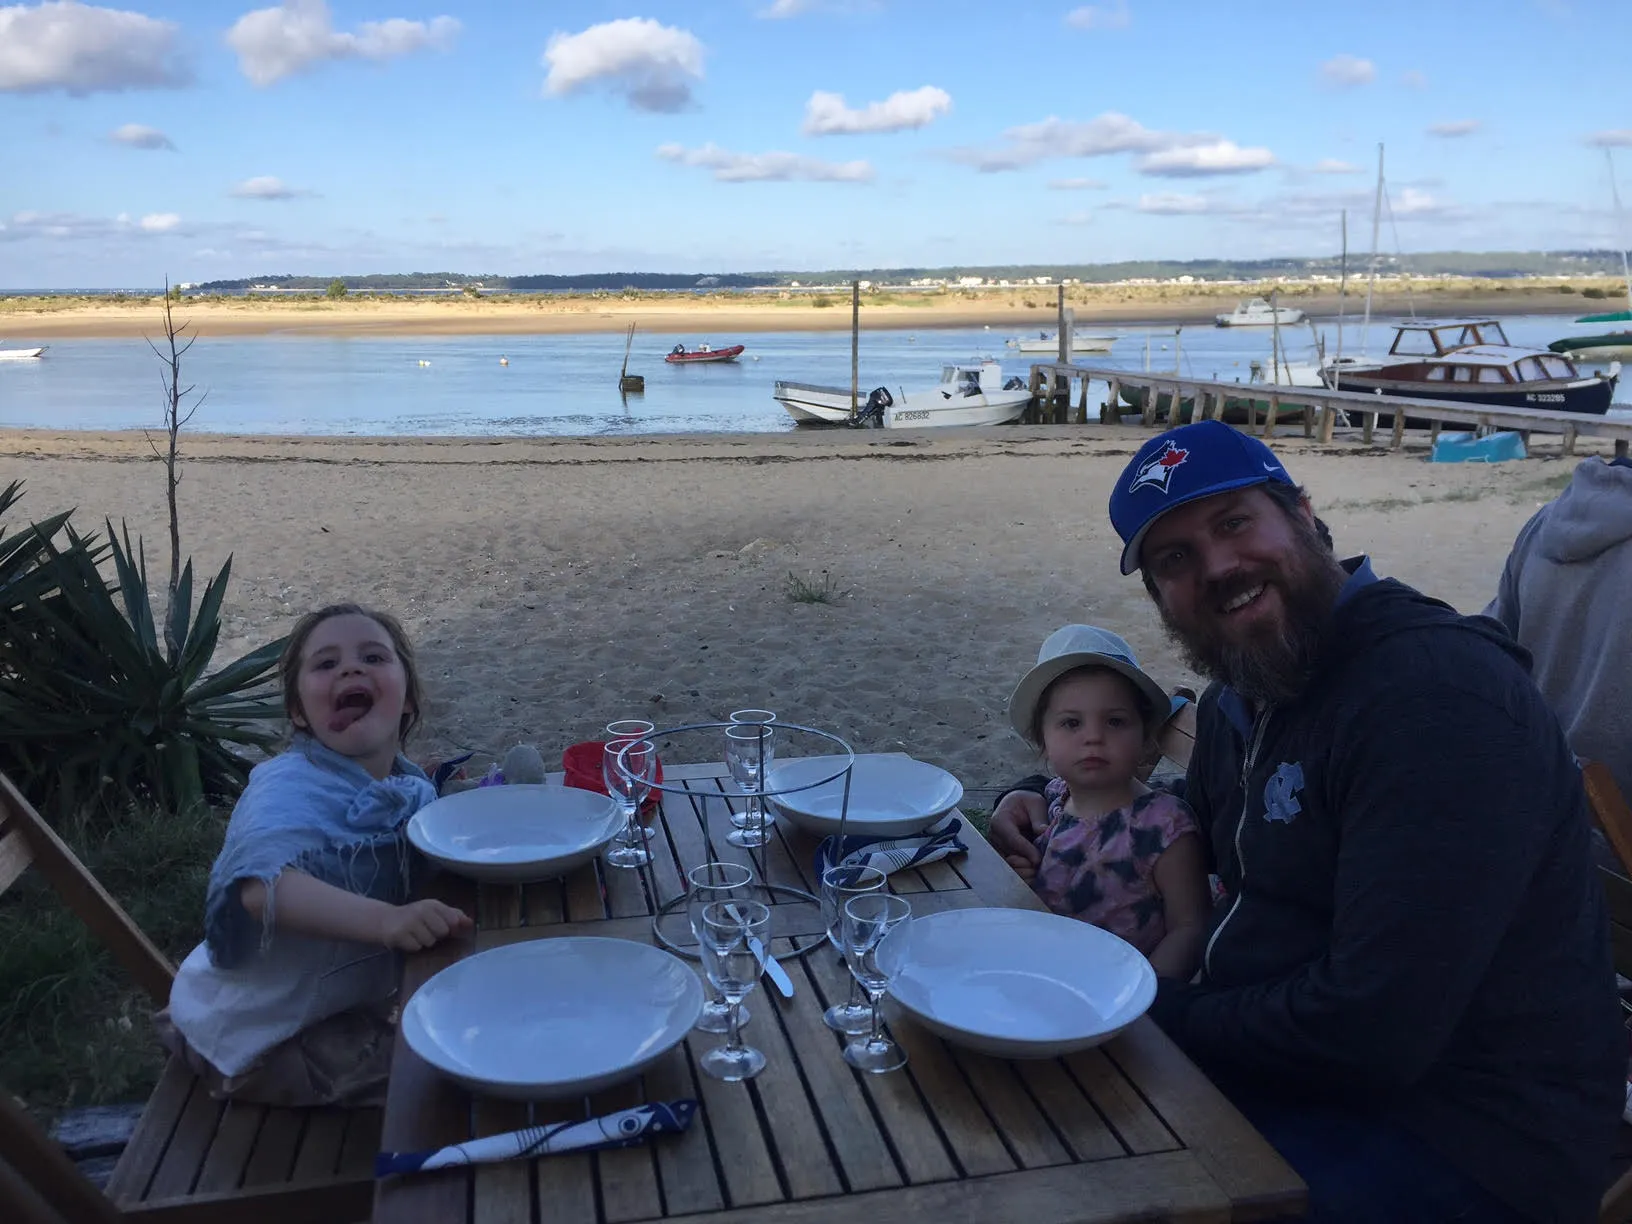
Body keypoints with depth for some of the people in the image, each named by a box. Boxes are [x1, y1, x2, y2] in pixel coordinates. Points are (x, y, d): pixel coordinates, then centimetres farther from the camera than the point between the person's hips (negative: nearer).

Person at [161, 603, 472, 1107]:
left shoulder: (411, 783, -3)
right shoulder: (290, 786, -27)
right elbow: (263, 886, -46)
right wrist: (384, 920, -59)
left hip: (341, 1002, 8)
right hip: (259, 1035, -8)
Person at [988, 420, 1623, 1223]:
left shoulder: (1440, 694, -24)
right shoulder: (1238, 695, 4)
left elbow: (1370, 1035, -28)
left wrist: (1156, 1013, -12)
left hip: (1461, 1146, -8)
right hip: (1280, 1058, 8)